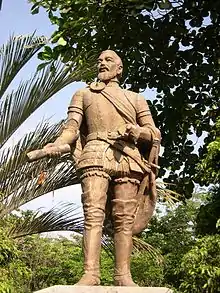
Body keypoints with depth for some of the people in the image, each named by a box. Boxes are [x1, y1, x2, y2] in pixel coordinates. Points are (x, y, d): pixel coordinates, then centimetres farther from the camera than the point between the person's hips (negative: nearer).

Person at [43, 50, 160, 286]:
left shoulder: (135, 98, 26)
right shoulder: (83, 94, 24)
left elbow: (153, 133, 17)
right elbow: (72, 127, 9)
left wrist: (136, 131, -6)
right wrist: (57, 144, -11)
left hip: (128, 158, 1)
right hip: (96, 156, -1)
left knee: (124, 218, -7)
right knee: (93, 213, -17)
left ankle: (123, 275, -8)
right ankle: (90, 274, -21)